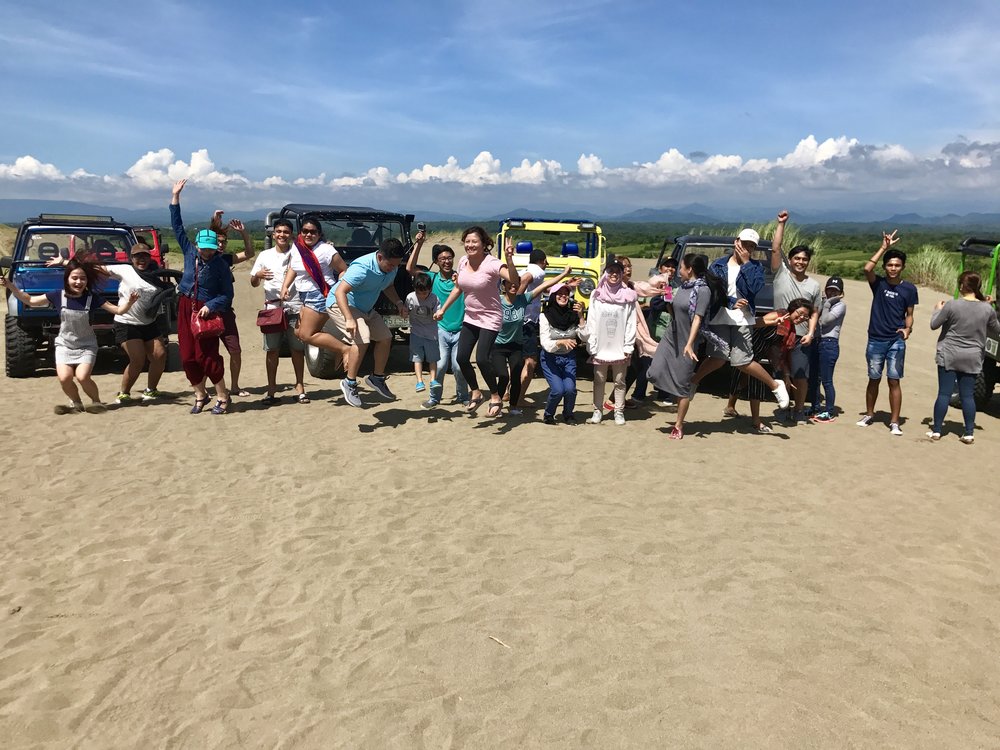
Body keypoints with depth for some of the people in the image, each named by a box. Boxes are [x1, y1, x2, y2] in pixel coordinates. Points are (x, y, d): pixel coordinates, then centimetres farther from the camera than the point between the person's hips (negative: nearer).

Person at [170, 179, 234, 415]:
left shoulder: (221, 264, -9)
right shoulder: (189, 252, 3)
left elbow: (227, 295, -7)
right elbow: (177, 226, 10)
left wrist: (210, 306, -22)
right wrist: (175, 196, 9)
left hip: (206, 311, -5)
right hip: (185, 307, 5)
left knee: (207, 356, -9)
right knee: (187, 357, 5)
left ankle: (222, 397, 3)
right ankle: (200, 395, 19)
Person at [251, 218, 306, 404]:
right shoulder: (264, 256, 12)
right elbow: (254, 284, 14)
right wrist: (258, 275, -8)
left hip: (295, 307, -1)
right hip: (272, 308, 2)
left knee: (297, 348, 2)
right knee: (272, 349, 1)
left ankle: (300, 388, 9)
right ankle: (271, 390, 6)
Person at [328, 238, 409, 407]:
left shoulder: (392, 267, -9)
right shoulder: (362, 268, -34)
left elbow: (388, 286, 11)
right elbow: (340, 292, -39)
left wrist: (399, 303, -7)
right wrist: (349, 319, -50)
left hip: (366, 309, 9)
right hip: (341, 304, -9)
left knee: (386, 338, 6)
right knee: (362, 339, -26)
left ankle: (377, 378, 22)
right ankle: (350, 383, -12)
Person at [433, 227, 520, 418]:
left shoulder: (492, 264, -20)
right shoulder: (463, 262, 0)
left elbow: (515, 280, -35)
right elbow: (458, 288, 14)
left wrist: (509, 260, -49)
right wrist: (442, 309, 15)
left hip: (490, 319, -7)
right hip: (470, 317, 7)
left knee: (482, 359, -17)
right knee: (462, 358, 3)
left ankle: (495, 398, 5)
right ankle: (476, 393, 26)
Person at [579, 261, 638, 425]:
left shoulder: (628, 296, 2)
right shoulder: (597, 295, 4)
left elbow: (631, 324, -1)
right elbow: (591, 322, 2)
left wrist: (628, 348, -7)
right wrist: (592, 347, -4)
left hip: (619, 348, -1)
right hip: (600, 348, 1)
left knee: (619, 381, 6)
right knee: (599, 380, 7)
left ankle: (619, 412, 14)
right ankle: (597, 411, 16)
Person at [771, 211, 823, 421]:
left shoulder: (814, 285, 9)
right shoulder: (781, 273, 3)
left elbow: (815, 313, 9)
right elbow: (775, 248, -6)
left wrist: (810, 333, -5)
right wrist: (781, 224, -9)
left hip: (802, 337, 1)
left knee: (801, 376, -2)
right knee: (783, 374, 6)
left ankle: (799, 410, 11)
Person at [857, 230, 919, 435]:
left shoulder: (909, 289, 0)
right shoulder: (878, 283, -1)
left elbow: (909, 314, 6)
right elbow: (867, 269, -21)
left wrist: (908, 329, -14)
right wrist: (884, 247, -19)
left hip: (896, 342, 0)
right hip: (875, 341, 1)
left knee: (894, 381, 0)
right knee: (873, 379, 13)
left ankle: (894, 422, 5)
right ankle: (869, 414, 30)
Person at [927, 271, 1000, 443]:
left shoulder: (952, 305, -14)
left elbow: (934, 325, -4)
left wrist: (938, 310, 14)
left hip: (949, 356, -3)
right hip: (972, 359, 3)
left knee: (944, 393, 2)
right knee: (967, 395, 8)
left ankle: (936, 430, 7)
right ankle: (969, 433, 11)